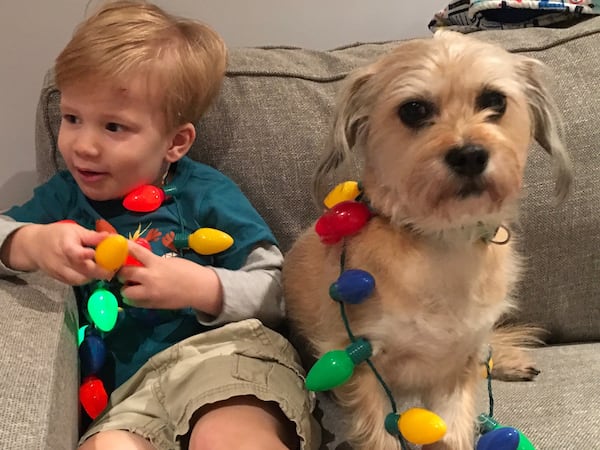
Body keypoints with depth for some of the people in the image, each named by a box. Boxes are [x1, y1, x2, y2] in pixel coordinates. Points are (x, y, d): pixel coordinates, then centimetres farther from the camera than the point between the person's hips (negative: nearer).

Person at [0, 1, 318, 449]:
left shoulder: (205, 193, 3)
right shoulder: (66, 193, 16)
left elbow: (279, 291, 1)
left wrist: (203, 288, -15)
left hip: (228, 351, -4)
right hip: (134, 386, 4)